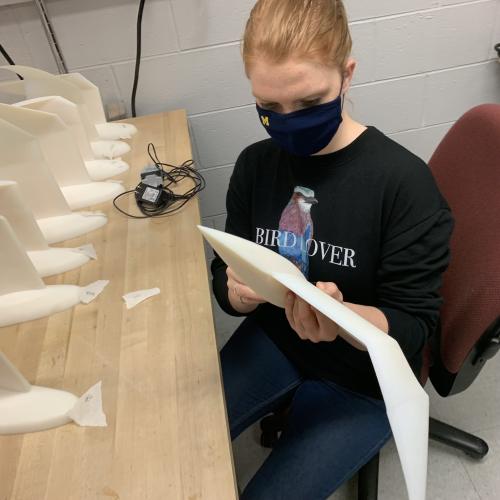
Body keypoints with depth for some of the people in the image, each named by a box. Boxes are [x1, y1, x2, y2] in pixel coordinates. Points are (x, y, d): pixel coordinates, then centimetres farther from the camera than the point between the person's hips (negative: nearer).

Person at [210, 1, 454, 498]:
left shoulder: (404, 181, -21)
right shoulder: (255, 164, -6)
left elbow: (414, 325, -16)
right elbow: (224, 274, -2)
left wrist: (341, 318, -38)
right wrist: (239, 291, -26)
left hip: (362, 379, -3)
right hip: (272, 340, 5)